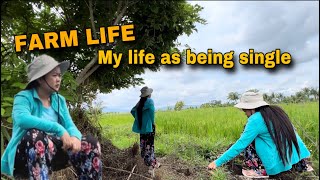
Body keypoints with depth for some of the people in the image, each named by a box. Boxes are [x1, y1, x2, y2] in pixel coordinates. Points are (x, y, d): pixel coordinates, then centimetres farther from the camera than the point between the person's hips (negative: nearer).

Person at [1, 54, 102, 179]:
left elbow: (70, 126, 0)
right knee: (36, 135, -37)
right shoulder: (24, 97, -9)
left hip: (51, 152, 5)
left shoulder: (59, 100, 8)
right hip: (24, 157, -5)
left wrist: (75, 137, -23)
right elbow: (22, 119, -31)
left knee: (91, 144, -11)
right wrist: (59, 129, -34)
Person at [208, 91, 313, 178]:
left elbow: (241, 144, -17)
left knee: (249, 140, -1)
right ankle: (302, 164, 25)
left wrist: (217, 162, -13)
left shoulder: (256, 119, -15)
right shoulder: (276, 111, 6)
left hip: (278, 164, -7)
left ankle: (261, 170, 0)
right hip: (295, 158, 8)